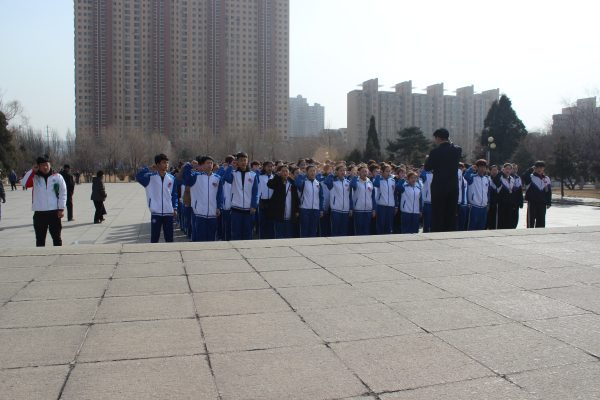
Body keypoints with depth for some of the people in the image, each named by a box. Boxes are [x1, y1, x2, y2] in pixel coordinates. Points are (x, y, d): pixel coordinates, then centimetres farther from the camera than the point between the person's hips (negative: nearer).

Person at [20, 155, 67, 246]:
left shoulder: (57, 177, 5)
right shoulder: (35, 177, 8)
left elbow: (63, 193, 2)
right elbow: (24, 183, -9)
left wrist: (61, 209, -5)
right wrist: (32, 171, -5)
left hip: (54, 212, -1)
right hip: (39, 213, 1)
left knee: (56, 237, 6)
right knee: (40, 238, 9)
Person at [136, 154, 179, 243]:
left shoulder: (171, 178, 5)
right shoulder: (151, 177, 0)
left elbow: (174, 195, 9)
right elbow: (138, 177, -15)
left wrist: (175, 209, 4)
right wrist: (149, 168, -12)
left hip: (169, 212, 2)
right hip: (156, 212, -2)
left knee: (169, 236, 9)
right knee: (154, 236, 5)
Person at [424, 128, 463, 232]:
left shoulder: (435, 152, -14)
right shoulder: (458, 150, 1)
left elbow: (427, 168, -6)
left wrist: (428, 158, 14)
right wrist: (450, 142, 19)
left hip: (438, 189, -4)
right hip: (453, 188, 4)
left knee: (437, 216, 2)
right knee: (451, 215, 12)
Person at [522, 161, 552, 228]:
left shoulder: (547, 179, 13)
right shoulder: (531, 177, 0)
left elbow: (549, 192, 16)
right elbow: (525, 176, -25)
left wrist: (549, 203, 10)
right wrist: (531, 169, -16)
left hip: (542, 204, 4)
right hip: (532, 202, -4)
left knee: (541, 221, 9)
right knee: (531, 220, -3)